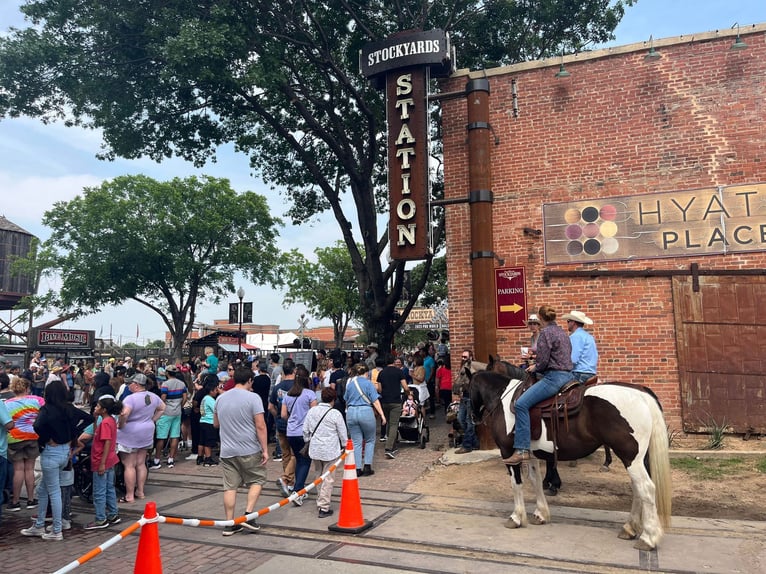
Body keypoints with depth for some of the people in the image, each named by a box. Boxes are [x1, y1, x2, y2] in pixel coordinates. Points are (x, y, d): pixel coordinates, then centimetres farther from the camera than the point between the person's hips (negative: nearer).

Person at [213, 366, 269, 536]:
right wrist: (265, 450, -10)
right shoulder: (253, 397, -11)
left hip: (227, 451, 5)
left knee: (230, 486, 9)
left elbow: (215, 423, 19)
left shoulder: (221, 398, 7)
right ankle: (248, 515, 4)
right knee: (256, 480, 13)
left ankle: (230, 524, 12)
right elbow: (260, 426, -14)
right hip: (249, 451, -4)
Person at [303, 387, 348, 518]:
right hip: (330, 450, -5)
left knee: (320, 475, 23)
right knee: (328, 478, 2)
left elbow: (305, 430, 8)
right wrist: (345, 445, 12)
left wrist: (308, 441, 25)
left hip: (315, 449, 5)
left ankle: (320, 501, 33)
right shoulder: (335, 414, -12)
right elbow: (343, 433, -5)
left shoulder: (312, 411, 0)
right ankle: (323, 508, 2)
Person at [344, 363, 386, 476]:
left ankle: (358, 469, 8)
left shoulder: (349, 383, 10)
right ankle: (367, 467, 7)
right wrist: (382, 415, -7)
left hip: (351, 413, 4)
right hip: (366, 412, -3)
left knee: (356, 442, 9)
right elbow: (375, 400, -9)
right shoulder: (368, 383, -4)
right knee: (370, 440, 12)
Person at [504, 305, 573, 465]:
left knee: (521, 404, -16)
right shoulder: (562, 332, 17)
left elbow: (543, 360, -17)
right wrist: (537, 365, 23)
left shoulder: (545, 332, -11)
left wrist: (535, 368, 4)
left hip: (554, 376, -11)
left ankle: (522, 450, -21)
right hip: (567, 374, 11)